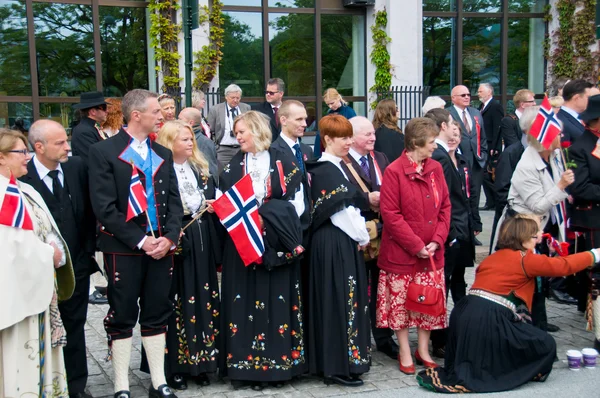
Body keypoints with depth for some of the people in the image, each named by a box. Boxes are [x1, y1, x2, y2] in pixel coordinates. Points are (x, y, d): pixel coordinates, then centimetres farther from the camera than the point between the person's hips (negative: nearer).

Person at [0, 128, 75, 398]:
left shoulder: (24, 191, 12)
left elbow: (46, 231, 13)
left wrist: (57, 252, -5)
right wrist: (48, 254, -12)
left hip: (35, 284, 9)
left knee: (38, 349, 16)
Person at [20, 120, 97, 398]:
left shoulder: (77, 167, -1)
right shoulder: (21, 175, -14)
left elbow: (89, 212, 8)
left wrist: (88, 250, 3)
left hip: (77, 266, 4)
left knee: (75, 328, 14)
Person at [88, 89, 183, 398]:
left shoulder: (163, 154, 13)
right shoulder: (104, 152, -5)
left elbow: (174, 200, 9)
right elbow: (105, 208, -12)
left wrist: (169, 238, -7)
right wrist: (141, 241, -15)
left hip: (161, 246, 5)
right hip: (123, 248, -5)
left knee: (157, 315, 10)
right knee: (122, 318, 5)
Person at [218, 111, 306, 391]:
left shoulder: (282, 162, 1)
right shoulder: (233, 166, 9)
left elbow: (298, 201, -1)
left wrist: (274, 221, -12)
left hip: (277, 244, -2)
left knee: (277, 299, 2)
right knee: (247, 300, 1)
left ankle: (280, 361, 12)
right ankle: (249, 364, 8)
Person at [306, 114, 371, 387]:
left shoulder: (336, 167, 14)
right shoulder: (327, 171, -16)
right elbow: (341, 211, -19)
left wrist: (359, 235, 6)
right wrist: (361, 237, -8)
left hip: (343, 242, 10)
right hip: (335, 244, -10)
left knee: (344, 299, 14)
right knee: (340, 299, -4)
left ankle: (334, 362, 24)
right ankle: (337, 366, 6)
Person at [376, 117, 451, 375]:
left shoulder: (435, 168, 4)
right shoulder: (394, 171, -13)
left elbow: (445, 207, 6)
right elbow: (390, 214, -15)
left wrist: (437, 240, -7)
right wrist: (416, 245, -16)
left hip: (432, 252, 5)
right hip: (401, 253, -5)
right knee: (401, 302, 6)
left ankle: (423, 350, 27)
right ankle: (405, 354, 21)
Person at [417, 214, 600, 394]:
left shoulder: (493, 257, 23)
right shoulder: (526, 259, 2)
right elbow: (564, 265, 6)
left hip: (465, 312, 8)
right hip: (490, 319, -8)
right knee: (546, 345, 2)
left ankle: (462, 373, 12)